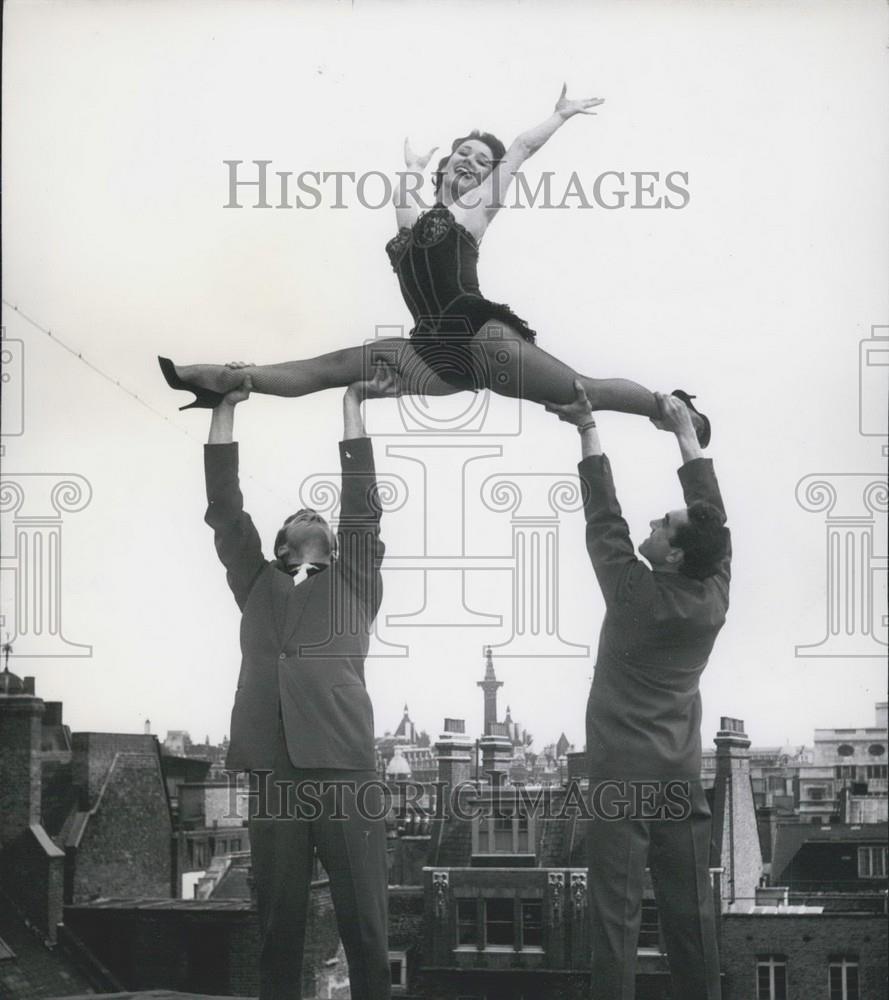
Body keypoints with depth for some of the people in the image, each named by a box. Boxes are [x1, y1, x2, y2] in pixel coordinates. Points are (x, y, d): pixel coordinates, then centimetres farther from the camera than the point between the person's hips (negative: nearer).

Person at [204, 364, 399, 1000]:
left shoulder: (354, 584, 18)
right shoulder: (257, 584, 23)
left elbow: (361, 502, 11)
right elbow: (225, 508, 18)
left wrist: (352, 405, 11)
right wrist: (225, 410, 17)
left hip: (345, 767, -2)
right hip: (272, 772, 2)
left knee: (364, 924, -4)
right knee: (278, 924, 1)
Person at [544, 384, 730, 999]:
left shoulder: (637, 596, -13)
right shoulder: (715, 598, -1)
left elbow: (604, 520, -6)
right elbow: (714, 519, 10)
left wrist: (588, 430, 2)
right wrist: (685, 435, 17)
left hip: (623, 775, -5)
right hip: (683, 776, 5)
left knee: (617, 910, -6)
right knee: (690, 908, 6)